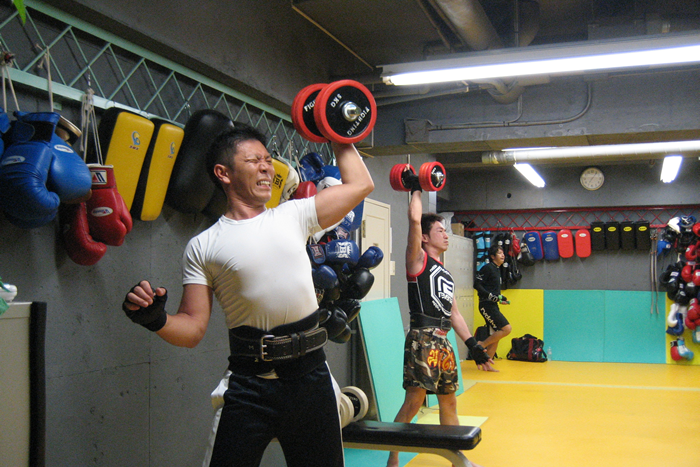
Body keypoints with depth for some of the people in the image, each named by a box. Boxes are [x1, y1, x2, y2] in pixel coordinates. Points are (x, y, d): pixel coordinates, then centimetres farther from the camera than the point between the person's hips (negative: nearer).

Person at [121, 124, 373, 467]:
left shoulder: (294, 215, 7)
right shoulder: (202, 247, 0)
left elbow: (360, 184, 12)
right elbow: (192, 328, -2)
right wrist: (155, 319, -21)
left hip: (311, 376, 3)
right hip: (249, 385, -2)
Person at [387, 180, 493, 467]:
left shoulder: (446, 274, 21)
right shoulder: (419, 259, -1)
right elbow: (414, 218, -15)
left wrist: (472, 345, 17)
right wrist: (416, 190, 0)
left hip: (443, 342, 8)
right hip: (422, 339, -8)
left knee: (449, 401, 15)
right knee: (414, 401, -9)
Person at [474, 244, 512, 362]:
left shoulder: (496, 269, 18)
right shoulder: (488, 268, -9)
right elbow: (477, 285, -16)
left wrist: (499, 299, 14)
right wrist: (493, 297, -20)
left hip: (493, 306, 9)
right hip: (487, 305, -9)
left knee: (495, 337, 9)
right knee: (507, 328, -17)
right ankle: (482, 344, -7)